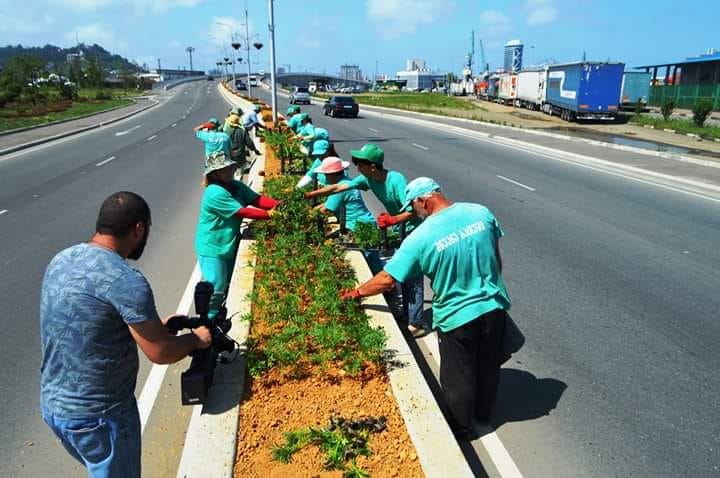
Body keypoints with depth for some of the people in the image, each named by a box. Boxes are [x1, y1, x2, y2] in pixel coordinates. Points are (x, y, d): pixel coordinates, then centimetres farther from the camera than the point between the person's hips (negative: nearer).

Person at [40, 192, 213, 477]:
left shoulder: (61, 261, -1)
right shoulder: (127, 281, -26)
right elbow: (160, 353, -19)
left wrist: (151, 323, 14)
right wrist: (195, 339, 0)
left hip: (52, 405, 8)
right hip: (99, 415, -7)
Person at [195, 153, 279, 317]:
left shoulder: (236, 186, 0)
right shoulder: (215, 193, -26)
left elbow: (257, 199, -10)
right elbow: (243, 212, -27)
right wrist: (270, 214, -26)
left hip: (230, 245, 9)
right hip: (212, 248, -9)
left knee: (229, 284, 21)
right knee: (216, 289, -1)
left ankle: (218, 314, 42)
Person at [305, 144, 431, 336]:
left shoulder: (396, 180, -29)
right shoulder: (367, 179, -8)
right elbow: (337, 188, -3)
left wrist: (393, 220, -47)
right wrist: (307, 196, -3)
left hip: (414, 229, -8)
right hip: (398, 230, 8)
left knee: (412, 275, -6)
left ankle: (416, 323, 1)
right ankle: (409, 315, 26)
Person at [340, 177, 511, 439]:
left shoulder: (421, 237, -20)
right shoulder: (480, 212, -8)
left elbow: (387, 279, -15)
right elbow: (496, 256, 6)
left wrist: (357, 293, 2)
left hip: (456, 317, -5)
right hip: (494, 307, 5)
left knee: (458, 378, 19)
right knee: (488, 366, 27)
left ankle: (464, 428, 39)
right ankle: (484, 412, 50)